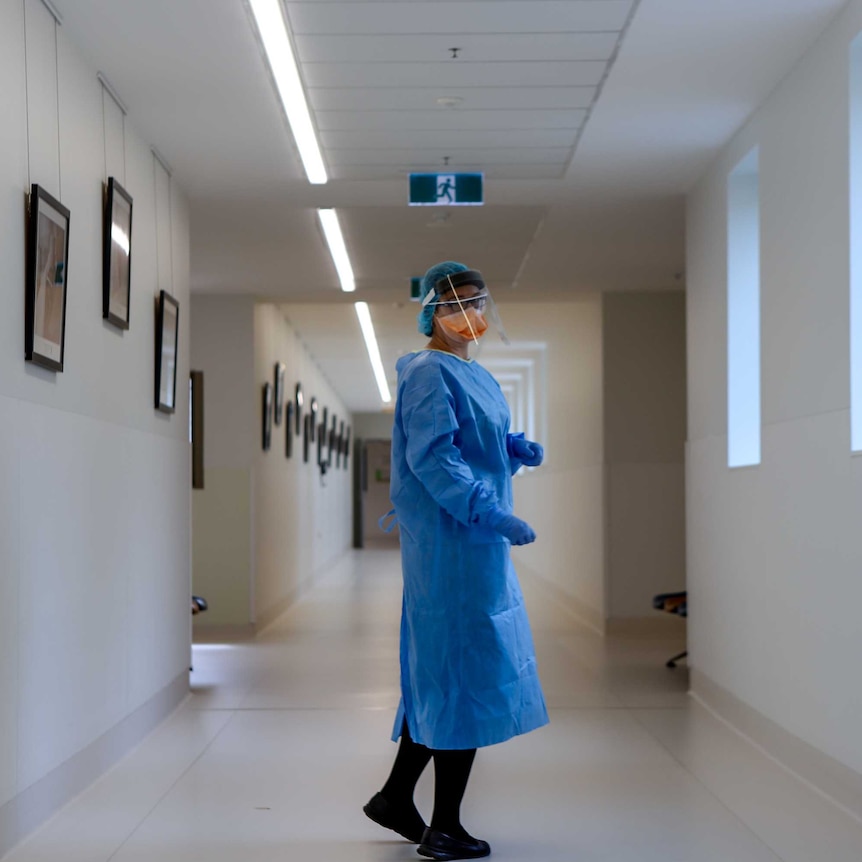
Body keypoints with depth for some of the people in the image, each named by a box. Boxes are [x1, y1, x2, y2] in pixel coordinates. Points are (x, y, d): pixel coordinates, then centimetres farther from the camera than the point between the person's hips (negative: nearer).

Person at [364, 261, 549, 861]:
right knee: (463, 675, -4)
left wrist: (516, 450, 3)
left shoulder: (474, 376, 17)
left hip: (477, 541, 10)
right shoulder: (430, 373, -12)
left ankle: (396, 799, 25)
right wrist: (492, 514, -26)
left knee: (442, 676, 15)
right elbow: (430, 457, -21)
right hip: (452, 542, -10)